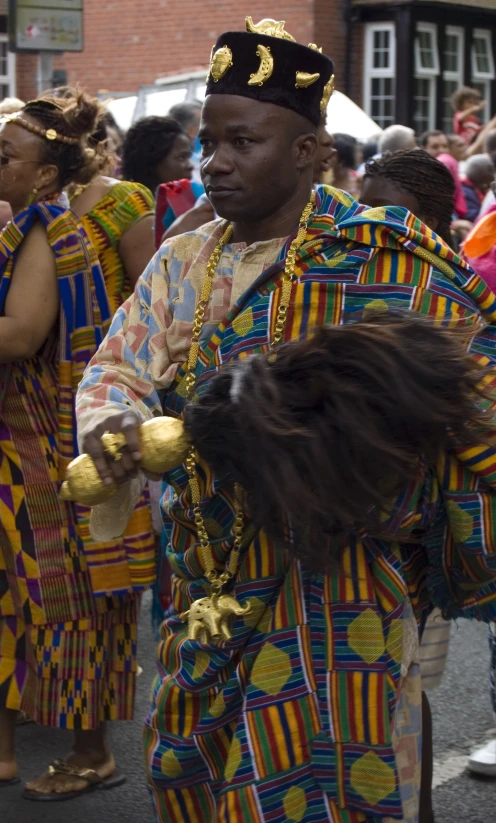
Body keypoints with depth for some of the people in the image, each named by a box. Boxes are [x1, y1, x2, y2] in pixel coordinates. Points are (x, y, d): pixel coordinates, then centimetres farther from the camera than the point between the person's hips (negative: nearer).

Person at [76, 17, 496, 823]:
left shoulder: (377, 258, -13)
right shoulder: (184, 262, 6)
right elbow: (118, 370, 6)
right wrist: (112, 424, -18)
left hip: (329, 582, -6)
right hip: (212, 589, 7)